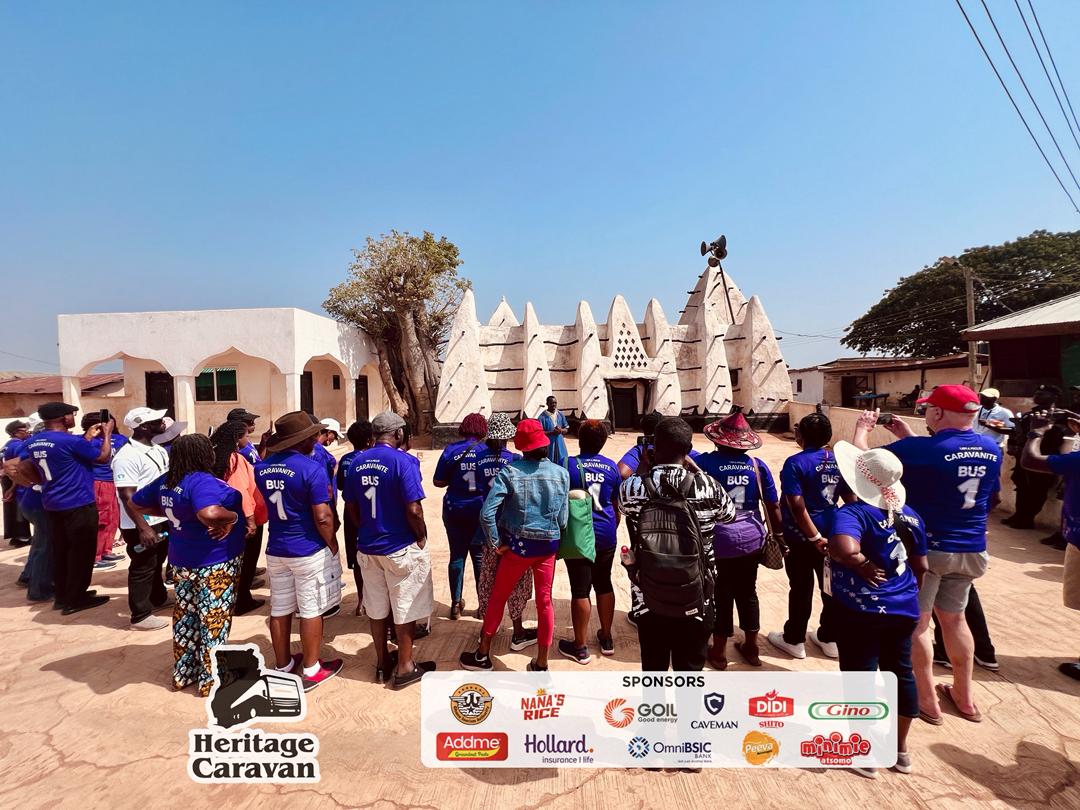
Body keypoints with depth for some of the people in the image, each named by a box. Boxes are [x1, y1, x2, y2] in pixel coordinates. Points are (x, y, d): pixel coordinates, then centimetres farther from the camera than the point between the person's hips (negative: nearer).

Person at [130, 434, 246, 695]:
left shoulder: (166, 481, 2)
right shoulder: (202, 481, -25)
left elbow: (136, 503, 16)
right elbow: (210, 514, -43)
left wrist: (171, 513, 12)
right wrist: (233, 517, -24)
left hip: (183, 560, 8)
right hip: (215, 563, -8)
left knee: (186, 616, 21)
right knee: (214, 620, 5)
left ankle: (183, 673, 35)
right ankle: (211, 680, 17)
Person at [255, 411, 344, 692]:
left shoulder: (262, 467, 2)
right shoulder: (312, 468, -20)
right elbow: (322, 517, -21)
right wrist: (332, 544, -6)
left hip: (276, 550, 6)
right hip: (308, 551, -6)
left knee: (279, 609, 16)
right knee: (310, 611, 7)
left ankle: (282, 665, 32)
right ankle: (311, 670, 20)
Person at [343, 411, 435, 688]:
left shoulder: (358, 462, 1)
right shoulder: (403, 461, -19)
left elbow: (351, 505, 7)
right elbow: (413, 510, -22)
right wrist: (422, 538, -6)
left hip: (368, 547, 6)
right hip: (401, 548, -6)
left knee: (376, 608, 19)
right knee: (405, 609, 10)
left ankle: (382, 662, 34)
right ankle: (405, 667, 24)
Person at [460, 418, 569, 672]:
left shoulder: (510, 471, -14)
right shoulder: (561, 473, -6)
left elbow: (487, 512, -21)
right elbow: (563, 518, -3)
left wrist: (496, 543, -9)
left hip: (518, 545, -2)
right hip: (548, 545, 2)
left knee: (498, 597, 16)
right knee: (545, 602, 14)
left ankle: (483, 655, 31)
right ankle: (541, 664, 25)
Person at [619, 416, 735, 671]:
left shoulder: (634, 487, -16)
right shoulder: (707, 486, -15)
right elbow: (729, 515, 8)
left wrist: (643, 468, 15)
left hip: (650, 600, 1)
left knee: (653, 668, 20)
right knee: (690, 670, 17)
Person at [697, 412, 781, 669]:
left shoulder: (706, 461, -13)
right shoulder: (757, 465, -3)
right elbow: (773, 505, 3)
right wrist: (777, 534, 15)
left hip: (718, 541, -3)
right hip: (751, 539, 3)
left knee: (721, 595, 11)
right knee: (747, 592, 19)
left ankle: (719, 652, 25)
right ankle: (751, 648, 35)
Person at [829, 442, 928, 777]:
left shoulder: (853, 512, -21)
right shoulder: (910, 516, 2)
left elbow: (844, 549, -41)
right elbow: (921, 566, 11)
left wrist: (867, 568, -21)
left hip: (860, 611, -7)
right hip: (903, 609, 7)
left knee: (860, 677, 8)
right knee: (901, 672, 20)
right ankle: (900, 749, 38)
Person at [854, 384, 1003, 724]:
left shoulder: (922, 449, -22)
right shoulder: (991, 449, 0)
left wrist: (862, 428, 1)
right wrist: (908, 437, 15)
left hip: (926, 547, -7)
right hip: (971, 550, 7)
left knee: (916, 622, 9)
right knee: (954, 617, 22)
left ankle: (927, 701, 21)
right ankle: (965, 697, 36)